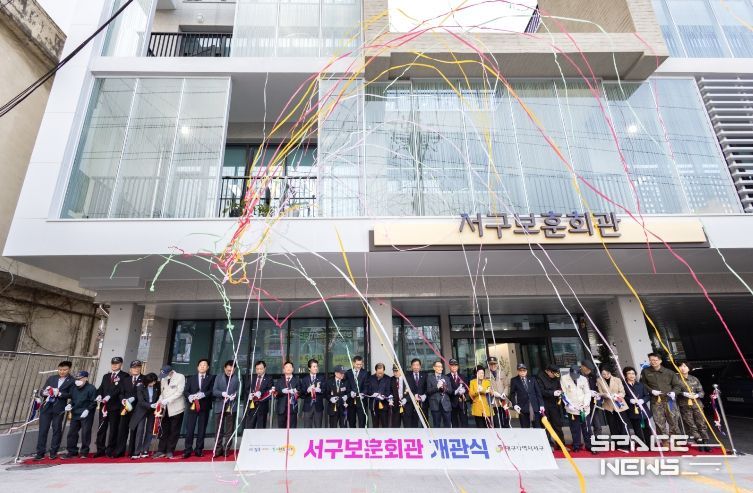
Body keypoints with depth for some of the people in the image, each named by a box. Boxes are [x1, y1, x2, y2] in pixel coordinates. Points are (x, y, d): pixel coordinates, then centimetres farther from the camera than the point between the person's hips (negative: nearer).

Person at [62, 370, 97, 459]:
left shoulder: (91, 388, -10)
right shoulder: (74, 388, 11)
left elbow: (93, 402, -11)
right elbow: (72, 399, 23)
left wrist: (87, 410, -21)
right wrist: (70, 405, 3)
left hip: (86, 415, -6)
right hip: (75, 414, 7)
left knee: (85, 433, -2)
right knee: (72, 433, 8)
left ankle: (84, 452, 11)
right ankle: (72, 452, 21)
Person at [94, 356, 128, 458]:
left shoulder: (124, 376, -1)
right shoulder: (106, 376, 20)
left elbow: (120, 389, -12)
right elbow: (101, 388, 12)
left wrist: (109, 396, -22)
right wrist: (99, 395, -8)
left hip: (115, 406, -5)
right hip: (104, 405, 5)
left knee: (113, 429, 0)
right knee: (101, 428, 6)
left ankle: (111, 450, 8)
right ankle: (100, 450, 15)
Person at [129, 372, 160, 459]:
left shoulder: (157, 386, -11)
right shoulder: (140, 387, -16)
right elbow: (141, 401, -18)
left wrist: (156, 406, -14)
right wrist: (150, 405, -31)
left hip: (152, 411, 2)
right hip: (142, 410, -2)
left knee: (150, 430, 3)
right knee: (140, 430, -9)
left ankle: (145, 451, 11)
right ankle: (137, 452, -1)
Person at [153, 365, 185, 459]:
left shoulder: (180, 377, -9)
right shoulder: (163, 379, 7)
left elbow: (179, 392, -15)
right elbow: (162, 393, 11)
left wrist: (166, 400, -21)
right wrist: (160, 402, -6)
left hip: (176, 408, -4)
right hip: (166, 409, 4)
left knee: (174, 431, 3)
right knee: (164, 430, 7)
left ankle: (170, 451, 14)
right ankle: (161, 451, 18)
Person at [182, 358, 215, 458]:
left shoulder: (211, 378, 6)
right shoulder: (191, 378, 15)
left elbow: (212, 390, -4)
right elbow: (185, 391, 6)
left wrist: (203, 394, -20)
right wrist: (189, 396, -14)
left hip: (205, 406, -1)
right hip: (192, 405, 1)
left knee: (202, 429, 4)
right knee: (189, 428, -1)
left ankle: (199, 450, 13)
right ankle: (188, 450, 9)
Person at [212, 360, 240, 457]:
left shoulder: (237, 378, 4)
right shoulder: (218, 377, 8)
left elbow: (239, 390, 0)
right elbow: (214, 391, 1)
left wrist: (234, 395, -21)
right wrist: (222, 393, -18)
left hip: (232, 407, -1)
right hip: (219, 406, 1)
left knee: (229, 430, 5)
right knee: (219, 429, 8)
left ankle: (226, 449, 14)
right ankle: (218, 449, 19)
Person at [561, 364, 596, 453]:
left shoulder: (583, 379, 2)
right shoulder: (564, 378, -5)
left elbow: (587, 392, 5)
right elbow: (564, 393, -4)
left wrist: (586, 403, -8)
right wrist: (569, 404, -10)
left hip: (584, 408, 2)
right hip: (572, 408, -2)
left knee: (587, 428, 5)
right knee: (575, 429, 5)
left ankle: (589, 446, 17)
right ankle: (576, 446, 17)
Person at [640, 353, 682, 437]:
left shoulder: (669, 372, 5)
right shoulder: (645, 371, 4)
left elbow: (678, 385, 10)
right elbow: (643, 384, 10)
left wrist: (674, 392, -8)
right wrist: (651, 391, -5)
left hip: (669, 400, 0)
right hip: (655, 401, 0)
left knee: (672, 421, 4)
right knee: (659, 423, 0)